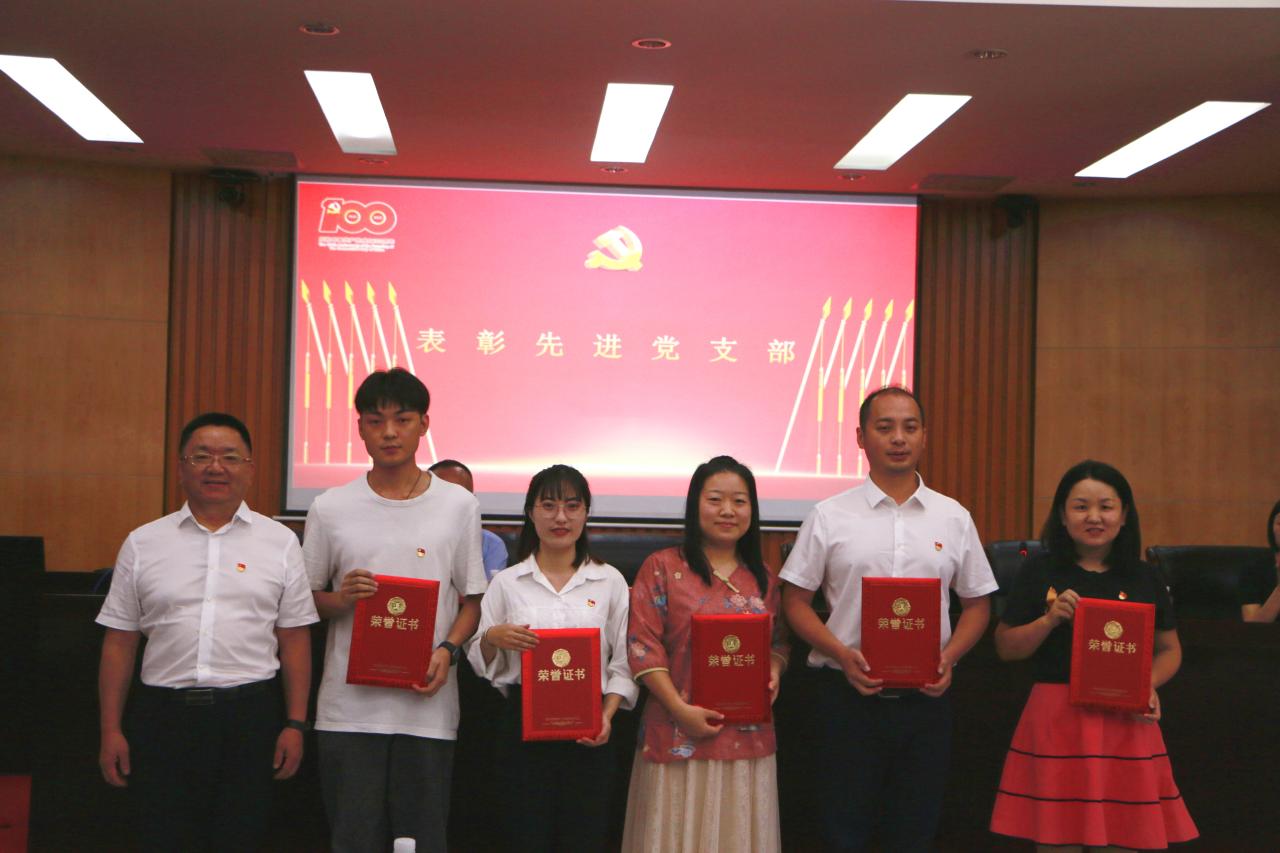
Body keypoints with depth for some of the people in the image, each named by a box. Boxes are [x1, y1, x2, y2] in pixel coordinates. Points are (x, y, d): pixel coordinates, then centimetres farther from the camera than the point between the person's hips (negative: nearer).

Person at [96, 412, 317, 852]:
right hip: (163, 715, 1)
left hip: (250, 716, 0)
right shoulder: (142, 544, 8)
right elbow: (119, 643, 8)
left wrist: (295, 724, 0)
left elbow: (295, 640, 5)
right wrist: (110, 730, 5)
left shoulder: (280, 542, 6)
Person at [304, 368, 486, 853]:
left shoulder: (458, 506, 3)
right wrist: (341, 599, -11)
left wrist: (447, 650, -10)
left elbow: (473, 600, 8)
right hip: (349, 707, 0)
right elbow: (306, 600, 11)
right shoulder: (331, 509, 4)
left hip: (428, 706, 0)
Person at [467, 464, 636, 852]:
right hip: (523, 723, 0)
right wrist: (494, 637, -11)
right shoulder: (507, 582, 7)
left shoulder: (610, 581, 7)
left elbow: (624, 663, 6)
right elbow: (481, 663, 10)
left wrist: (607, 714, -9)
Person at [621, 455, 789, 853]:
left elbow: (779, 641, 18)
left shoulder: (763, 577, 12)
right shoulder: (663, 567, -2)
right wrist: (680, 709, -15)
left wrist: (773, 671, -5)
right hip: (679, 737, -4)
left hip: (749, 735, 4)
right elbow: (643, 646, -8)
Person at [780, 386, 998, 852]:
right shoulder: (829, 517, 1)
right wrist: (842, 654, -13)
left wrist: (948, 658, -6)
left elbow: (976, 604, 12)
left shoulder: (954, 519, 8)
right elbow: (795, 602, 2)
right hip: (850, 694, -2)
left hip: (926, 698, 2)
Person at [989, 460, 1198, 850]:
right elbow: (1006, 648, 4)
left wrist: (1149, 684, -4)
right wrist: (1049, 620, -12)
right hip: (1056, 720, -2)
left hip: (1126, 724, 2)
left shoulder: (1144, 579, 7)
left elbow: (1169, 649, 15)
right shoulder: (1040, 573, 2)